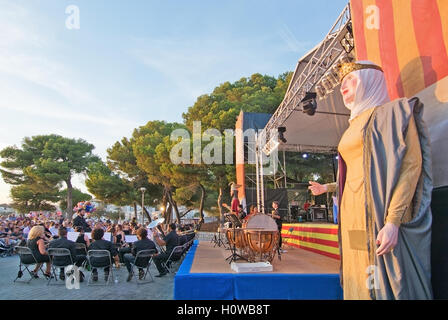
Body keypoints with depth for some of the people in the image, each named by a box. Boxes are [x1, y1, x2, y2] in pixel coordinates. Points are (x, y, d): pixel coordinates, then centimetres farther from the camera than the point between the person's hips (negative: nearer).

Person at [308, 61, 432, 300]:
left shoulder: (392, 112, -1)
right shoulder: (356, 124, 21)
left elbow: (411, 163, -13)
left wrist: (393, 221, -22)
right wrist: (327, 188, 33)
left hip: (380, 213, -7)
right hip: (353, 215, 7)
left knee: (385, 283, -3)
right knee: (361, 283, 11)